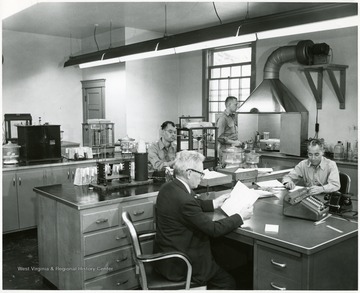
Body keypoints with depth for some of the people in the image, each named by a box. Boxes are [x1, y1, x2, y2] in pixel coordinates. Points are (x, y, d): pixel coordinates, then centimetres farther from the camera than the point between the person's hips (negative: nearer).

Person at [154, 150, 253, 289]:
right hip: (177, 265, -9)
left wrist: (214, 203, 13)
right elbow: (214, 229, -23)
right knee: (228, 283, 4)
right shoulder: (184, 200, -31)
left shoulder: (167, 188, -2)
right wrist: (240, 217, -11)